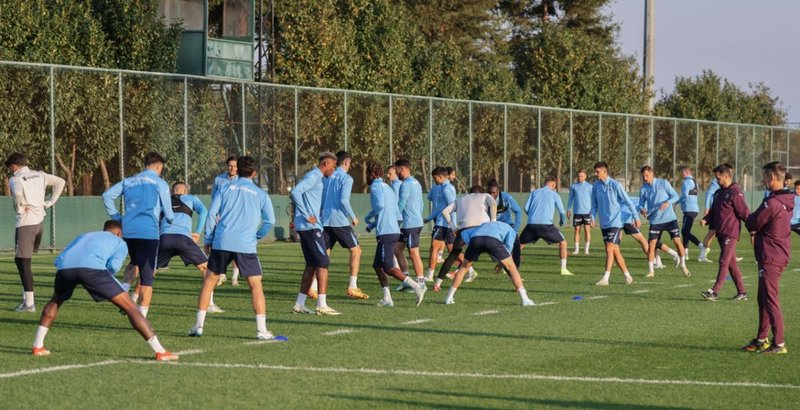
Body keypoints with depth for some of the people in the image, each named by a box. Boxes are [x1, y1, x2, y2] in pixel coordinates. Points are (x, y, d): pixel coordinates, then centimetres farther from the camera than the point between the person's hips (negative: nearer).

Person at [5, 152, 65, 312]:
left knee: (23, 263, -3)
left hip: (25, 223, -7)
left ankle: (29, 303, -6)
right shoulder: (39, 175, 12)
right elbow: (60, 182, 12)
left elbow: (18, 193, -28)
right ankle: (27, 297, 17)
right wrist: (50, 202, 10)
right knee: (21, 260, 19)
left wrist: (19, 208, -10)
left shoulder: (15, 179, -6)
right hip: (40, 221, 7)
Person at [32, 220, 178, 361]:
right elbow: (113, 265, 7)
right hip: (92, 267, -4)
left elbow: (58, 261, 28)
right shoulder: (120, 243, 30)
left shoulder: (83, 236, 42)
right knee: (129, 306, 5)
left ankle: (38, 346, 29)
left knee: (55, 301, 37)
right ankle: (160, 352, -1)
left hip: (64, 267, 4)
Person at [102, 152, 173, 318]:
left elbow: (107, 195, 9)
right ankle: (142, 318, -5)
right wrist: (172, 220, 27)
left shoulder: (129, 181, 17)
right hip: (148, 232, -5)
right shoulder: (160, 183, 5)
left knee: (134, 262, 30)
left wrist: (117, 217, 13)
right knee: (147, 276, -1)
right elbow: (167, 213, 5)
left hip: (127, 231, 5)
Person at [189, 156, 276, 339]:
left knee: (209, 281, 13)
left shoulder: (226, 188, 11)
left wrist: (208, 239, 11)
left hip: (221, 242, 1)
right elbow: (269, 220, 0)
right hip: (246, 245, -1)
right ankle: (261, 330, -2)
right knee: (256, 285, 5)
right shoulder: (260, 194, 8)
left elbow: (212, 214, 4)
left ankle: (199, 326, 10)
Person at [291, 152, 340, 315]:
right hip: (310, 227, -10)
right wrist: (307, 215, -22)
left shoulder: (317, 178, 19)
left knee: (312, 265, 11)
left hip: (307, 227, 10)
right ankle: (322, 305, -10)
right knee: (323, 263, -9)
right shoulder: (313, 176, -11)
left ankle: (299, 305, 13)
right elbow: (295, 192, -24)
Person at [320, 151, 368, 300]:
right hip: (340, 221, -7)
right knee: (356, 250, 3)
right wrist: (353, 217, -7)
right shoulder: (346, 178, -7)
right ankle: (352, 288, -4)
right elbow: (344, 200, -17)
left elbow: (320, 199, 15)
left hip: (326, 221, 7)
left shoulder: (327, 177, 13)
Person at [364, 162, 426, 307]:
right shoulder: (388, 188, 22)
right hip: (394, 230, 9)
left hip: (386, 233, -9)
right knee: (377, 265, 13)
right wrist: (373, 225, 28)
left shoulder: (376, 186, -6)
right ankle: (387, 298, 8)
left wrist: (368, 217, -6)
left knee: (388, 268, -12)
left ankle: (417, 286, -21)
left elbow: (380, 205, -25)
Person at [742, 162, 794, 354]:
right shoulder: (786, 202, 10)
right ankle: (762, 339, 25)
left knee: (770, 300, -6)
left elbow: (752, 224, -13)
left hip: (770, 258, -10)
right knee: (764, 298, 17)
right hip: (781, 255, 10)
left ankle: (779, 343, -6)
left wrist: (749, 218, 8)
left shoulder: (771, 203, -21)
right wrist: (757, 232, 3)